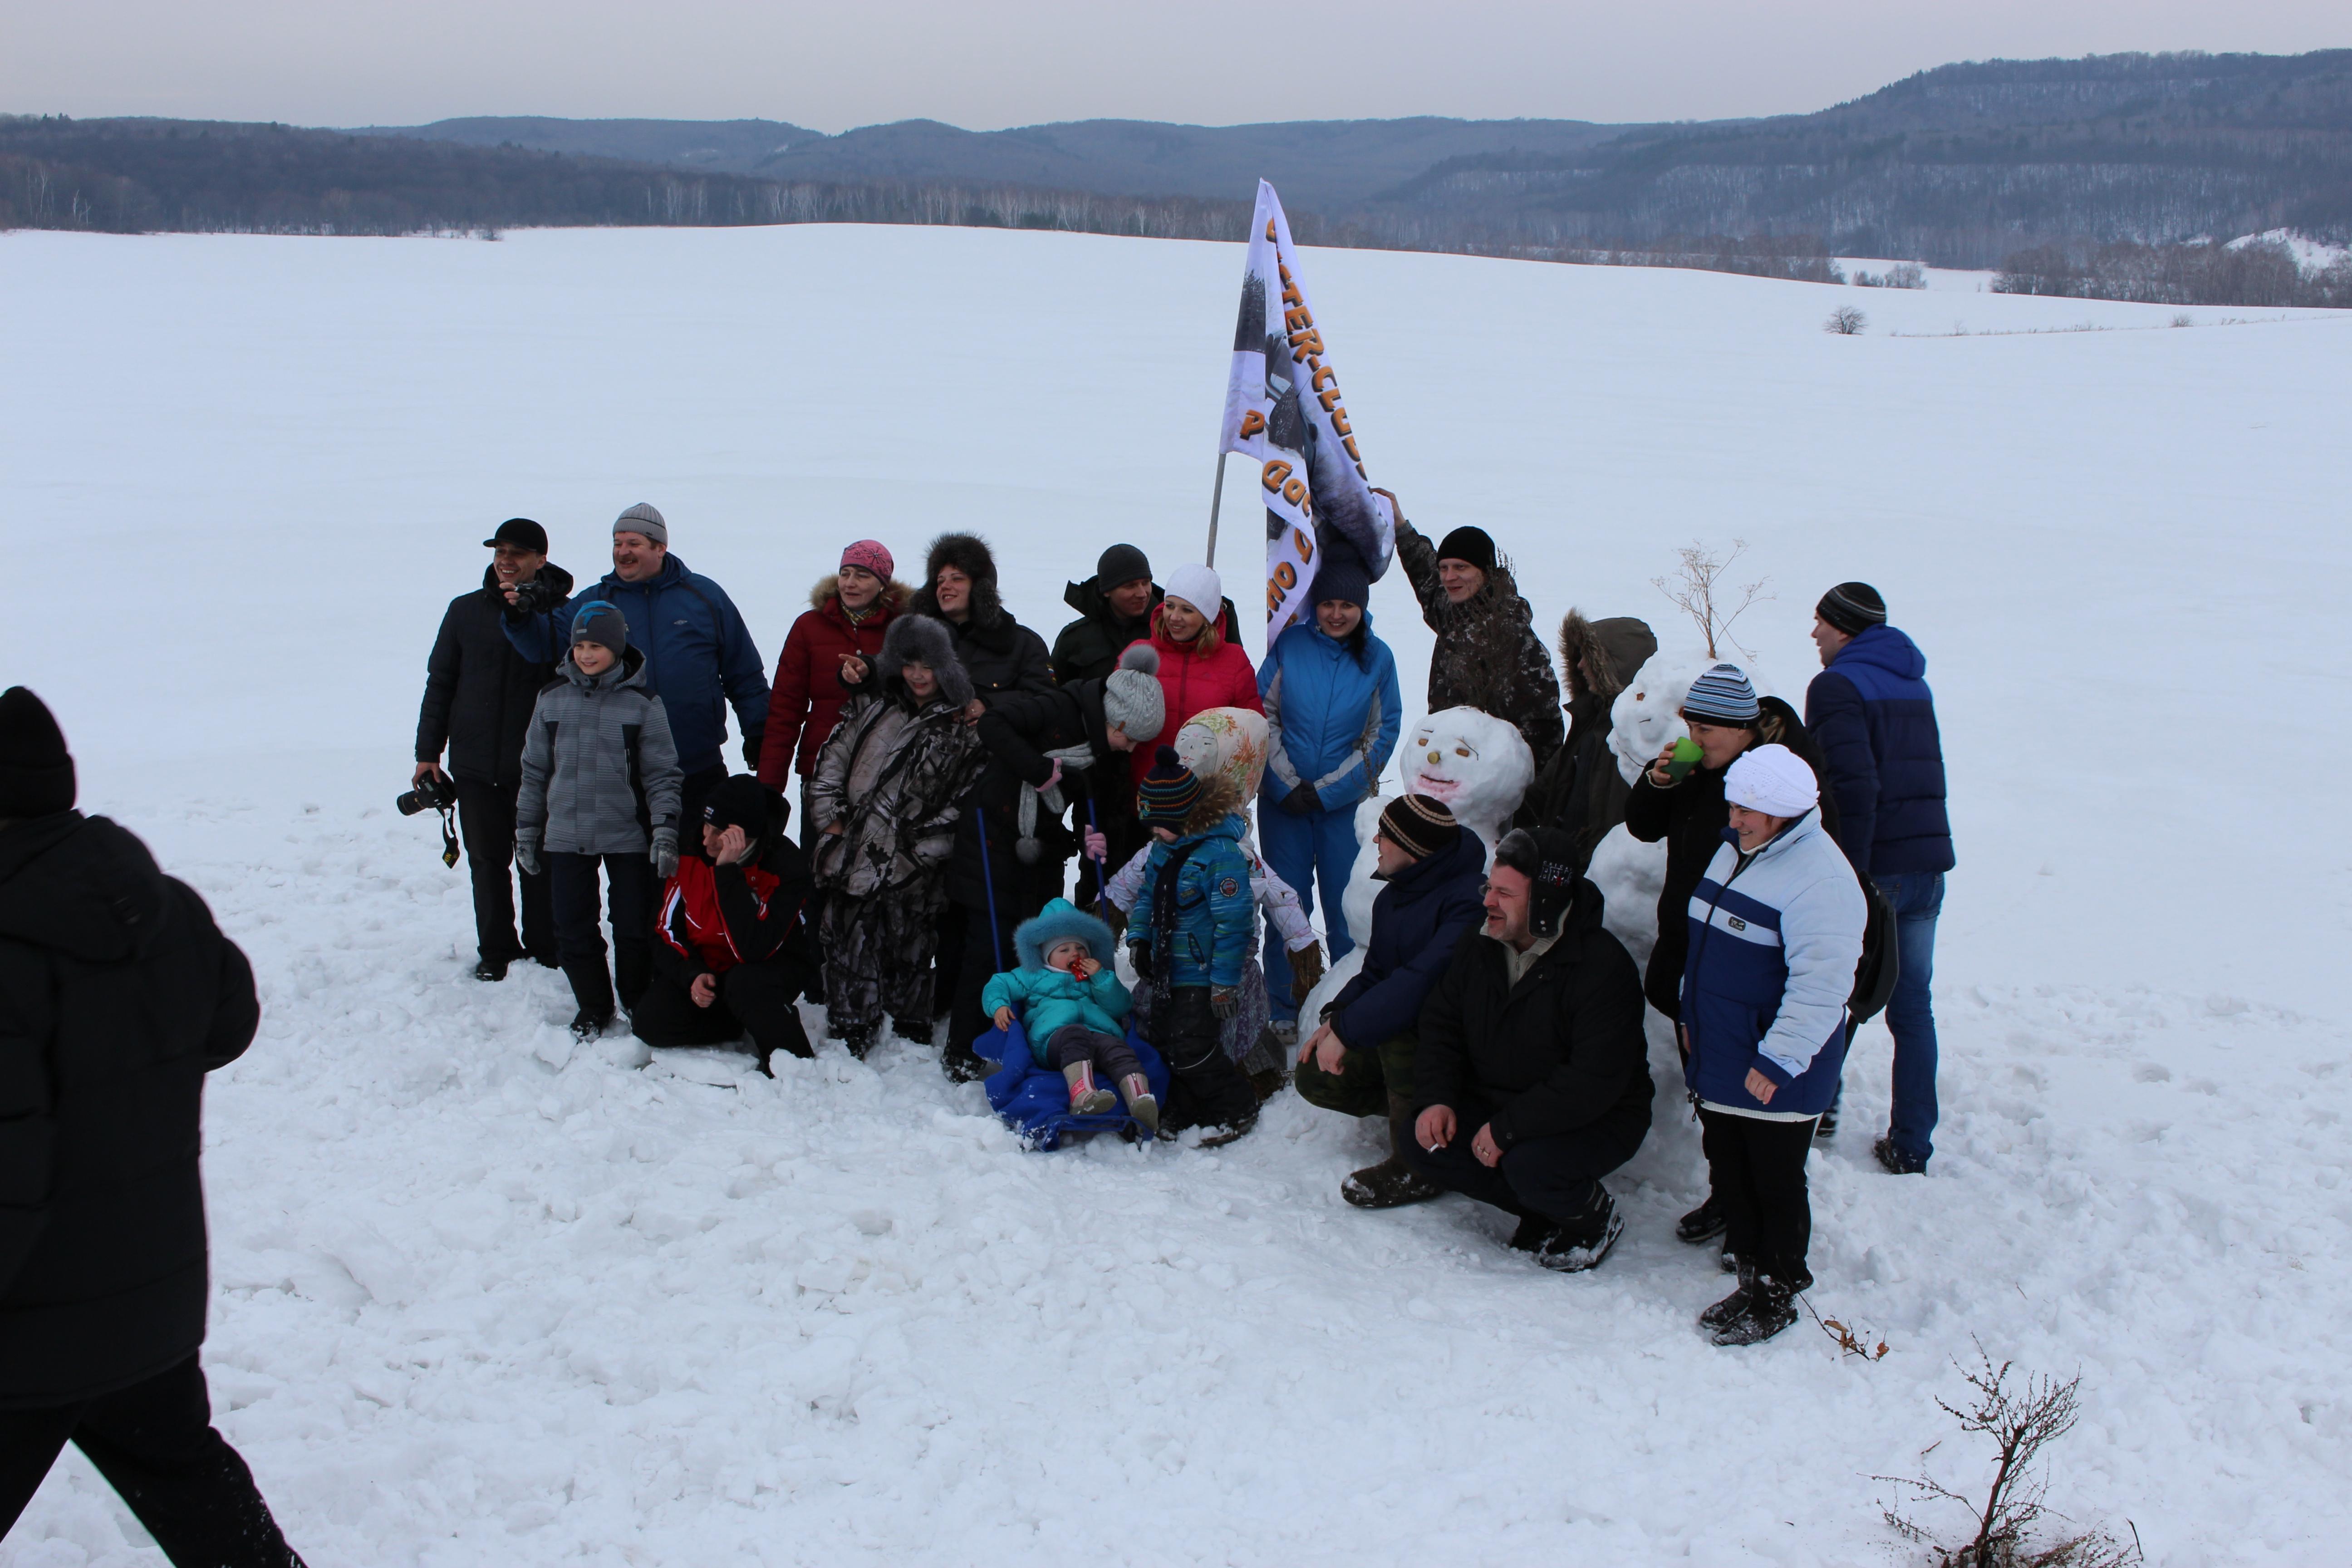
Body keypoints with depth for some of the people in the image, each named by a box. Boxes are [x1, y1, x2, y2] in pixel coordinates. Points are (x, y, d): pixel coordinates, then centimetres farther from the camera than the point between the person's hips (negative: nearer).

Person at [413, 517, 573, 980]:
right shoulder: (466, 611, 6)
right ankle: (495, 950, 20)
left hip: (539, 766, -2)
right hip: (475, 765, 2)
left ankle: (545, 948, 20)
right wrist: (428, 752, 5)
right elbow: (440, 682, 9)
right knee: (487, 860, 8)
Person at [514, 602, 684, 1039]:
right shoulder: (553, 699, 5)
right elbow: (534, 769, 12)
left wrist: (665, 833, -11)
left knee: (634, 929, 3)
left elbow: (662, 774, -3)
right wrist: (526, 830, 13)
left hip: (628, 837, -3)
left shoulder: (642, 704, -4)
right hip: (566, 836, 3)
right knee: (573, 930, 5)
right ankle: (593, 1008, 23)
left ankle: (641, 1006, 24)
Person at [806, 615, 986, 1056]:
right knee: (850, 943, 4)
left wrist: (926, 842, -8)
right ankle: (848, 1036, 14)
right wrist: (830, 817, 4)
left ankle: (910, 1033, 21)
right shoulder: (873, 704, 8)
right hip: (853, 852, 2)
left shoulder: (964, 728, 0)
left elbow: (966, 797, -2)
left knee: (910, 947, 5)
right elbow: (832, 759, 11)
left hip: (911, 864, -2)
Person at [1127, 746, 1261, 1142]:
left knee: (1191, 1049, -9)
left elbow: (1232, 922, -22)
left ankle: (1237, 1110, 10)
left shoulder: (1221, 852, -22)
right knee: (1164, 1044, 12)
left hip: (1203, 973, -9)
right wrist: (1139, 938, 6)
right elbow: (1147, 896, 21)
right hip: (1166, 969, 9)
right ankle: (1181, 1114, 28)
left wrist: (1225, 982, -21)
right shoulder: (1163, 850, 6)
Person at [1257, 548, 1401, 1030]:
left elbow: (1382, 735, -1)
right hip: (1283, 799, 0)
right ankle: (1283, 1007, 18)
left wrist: (1326, 790, -8)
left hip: (1347, 804, 0)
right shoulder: (1289, 645, -1)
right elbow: (1264, 717, -1)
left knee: (1346, 907, 3)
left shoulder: (1378, 657, -1)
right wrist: (1289, 785, -9)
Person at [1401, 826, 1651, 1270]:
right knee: (1424, 1147, -13)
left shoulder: (1603, 967, -24)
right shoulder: (1478, 944, -3)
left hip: (1596, 1118, -7)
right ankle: (1545, 1210, 4)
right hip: (1495, 1101, 7)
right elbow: (1441, 1024, 6)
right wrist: (1437, 1098, -12)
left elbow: (1595, 1082, -29)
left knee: (1531, 1167, -34)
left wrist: (1507, 1129, -29)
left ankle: (1594, 1218, 2)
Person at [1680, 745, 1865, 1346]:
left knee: (1776, 1184, 6)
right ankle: (1752, 1278, 31)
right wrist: (1691, 1014, 20)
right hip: (1718, 1059, 9)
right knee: (1728, 1175, 16)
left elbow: (1821, 984, -25)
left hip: (1776, 1075, -9)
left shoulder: (1820, 879, -22)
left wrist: (1778, 1060, -23)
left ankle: (1776, 1295, 21)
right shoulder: (1733, 850, 8)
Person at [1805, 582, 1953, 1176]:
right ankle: (1911, 1147, 14)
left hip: (1875, 866, -7)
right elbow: (1926, 778, 16)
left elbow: (1854, 787, -21)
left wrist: (1849, 876, -18)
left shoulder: (1838, 685, -11)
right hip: (1929, 865, 7)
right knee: (1912, 1005, 10)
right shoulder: (1913, 683, 15)